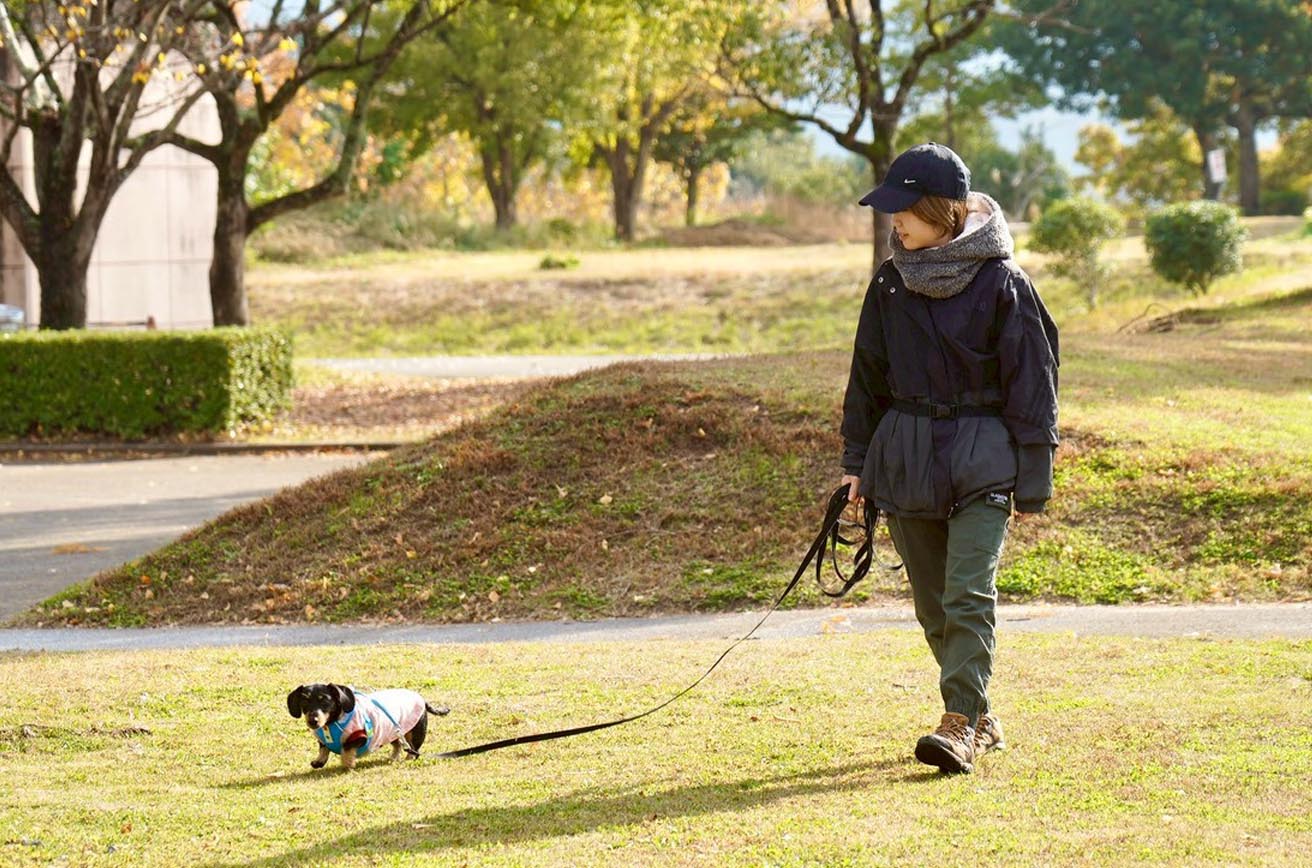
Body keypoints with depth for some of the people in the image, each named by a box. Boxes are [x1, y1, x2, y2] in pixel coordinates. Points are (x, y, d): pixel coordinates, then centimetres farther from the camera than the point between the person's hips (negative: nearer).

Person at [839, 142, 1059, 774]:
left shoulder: (1001, 283, -8)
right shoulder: (892, 282, 6)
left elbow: (1032, 384, -4)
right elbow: (868, 374, 16)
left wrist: (1033, 481, -6)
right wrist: (856, 460, 12)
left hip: (982, 460, -5)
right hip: (906, 457, 5)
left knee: (968, 595, -15)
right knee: (933, 604, 8)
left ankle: (961, 724, -15)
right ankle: (980, 720, 20)